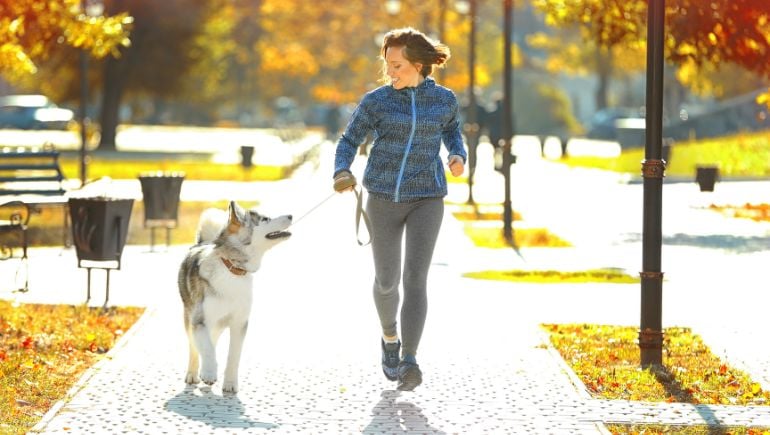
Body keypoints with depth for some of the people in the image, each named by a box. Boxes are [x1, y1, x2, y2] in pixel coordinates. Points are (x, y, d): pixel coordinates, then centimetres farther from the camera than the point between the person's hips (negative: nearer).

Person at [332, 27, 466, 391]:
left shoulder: (444, 99, 1)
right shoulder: (377, 100, -3)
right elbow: (348, 142, 1)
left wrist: (458, 156, 1)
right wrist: (341, 174, -20)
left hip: (426, 199, 0)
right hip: (384, 197, 0)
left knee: (415, 279, -15)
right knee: (386, 280, 8)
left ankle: (408, 362, -21)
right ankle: (390, 336, 39)